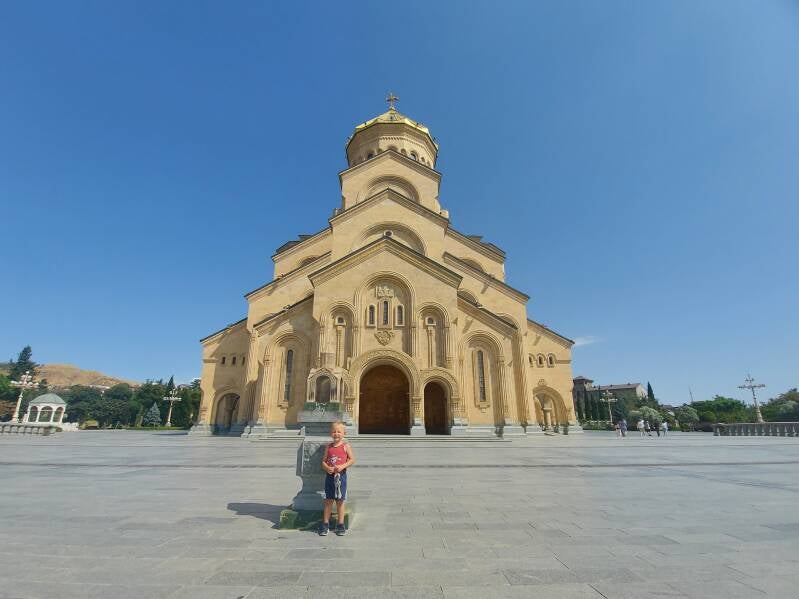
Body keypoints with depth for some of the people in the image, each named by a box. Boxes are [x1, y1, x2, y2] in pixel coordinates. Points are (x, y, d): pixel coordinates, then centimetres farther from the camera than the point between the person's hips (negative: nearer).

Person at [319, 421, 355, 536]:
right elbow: (323, 461, 6)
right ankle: (325, 524, 21)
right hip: (329, 475, 2)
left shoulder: (345, 446, -3)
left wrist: (342, 466, -17)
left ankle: (340, 525, 19)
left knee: (340, 501, 7)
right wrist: (327, 468, -13)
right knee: (328, 500, 9)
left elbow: (352, 459, -4)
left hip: (340, 475, -2)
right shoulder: (329, 447, 5)